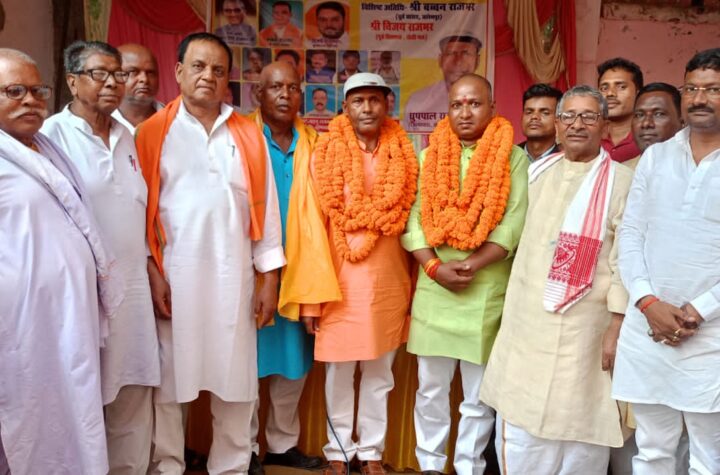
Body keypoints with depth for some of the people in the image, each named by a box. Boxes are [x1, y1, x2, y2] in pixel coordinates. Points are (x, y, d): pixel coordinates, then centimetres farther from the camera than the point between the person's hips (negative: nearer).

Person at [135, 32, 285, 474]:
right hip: (172, 276, -1)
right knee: (169, 378, 7)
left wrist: (269, 277, 3)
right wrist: (152, 272, -7)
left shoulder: (248, 135, 8)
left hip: (234, 278, 2)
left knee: (236, 380, 8)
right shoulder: (153, 132, 2)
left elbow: (265, 207, 7)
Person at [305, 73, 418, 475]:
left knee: (380, 373, 13)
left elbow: (412, 221, 7)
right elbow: (313, 227, -6)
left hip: (388, 281, 2)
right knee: (339, 373, 9)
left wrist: (413, 286, 5)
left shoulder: (404, 156, 3)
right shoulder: (326, 154, -4)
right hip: (340, 280, -2)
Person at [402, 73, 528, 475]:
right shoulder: (430, 156, 8)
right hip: (433, 288, 2)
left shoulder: (513, 158, 0)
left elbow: (513, 225, -7)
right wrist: (435, 266, -12)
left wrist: (471, 265, -17)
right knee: (431, 389, 11)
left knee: (479, 393, 9)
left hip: (488, 290, -2)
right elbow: (412, 219, 1)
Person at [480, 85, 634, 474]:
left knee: (577, 425, 7)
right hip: (524, 321, 4)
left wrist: (617, 328, -11)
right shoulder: (536, 173, 10)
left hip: (583, 326, -4)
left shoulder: (621, 181, -5)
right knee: (518, 427, 8)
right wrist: (511, 309, 15)